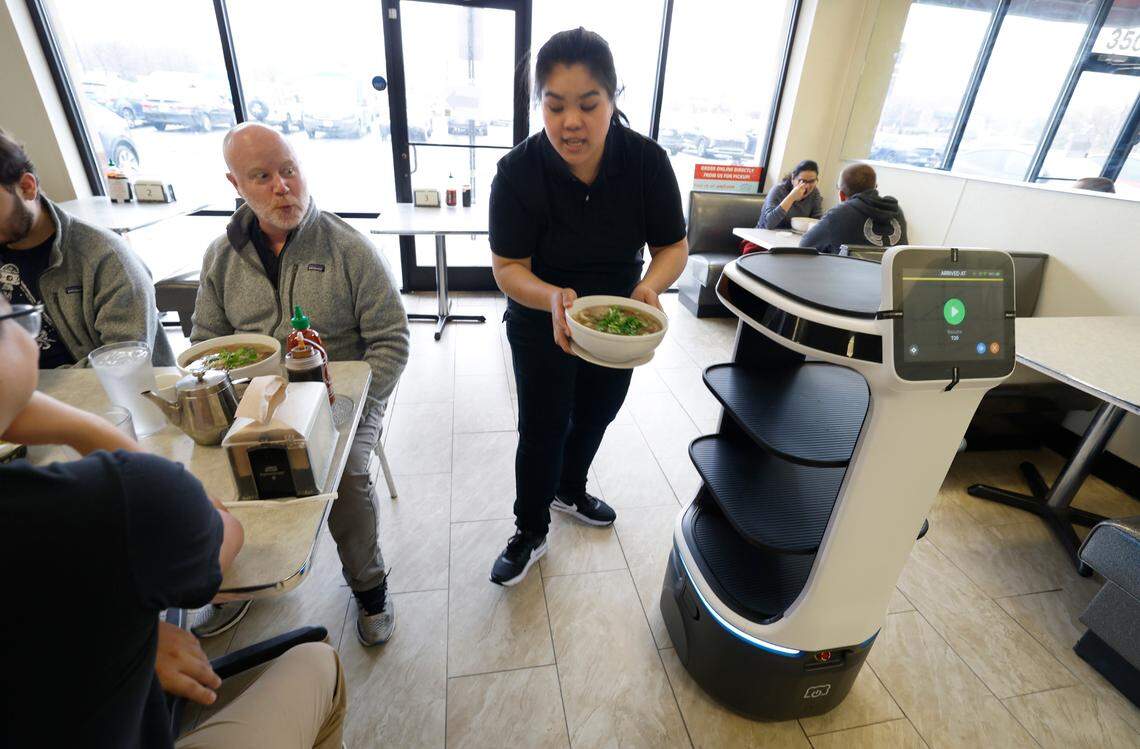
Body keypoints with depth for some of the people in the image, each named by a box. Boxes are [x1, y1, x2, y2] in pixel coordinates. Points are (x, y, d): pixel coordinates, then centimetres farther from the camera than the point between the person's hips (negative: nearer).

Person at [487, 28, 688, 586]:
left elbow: (673, 248, -13)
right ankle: (530, 534, 28)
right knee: (543, 429, 3)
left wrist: (650, 286, -35)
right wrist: (552, 298, -44)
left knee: (595, 415, 21)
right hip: (540, 323, -3)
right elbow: (507, 267, -23)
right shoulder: (519, 171, -23)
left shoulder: (647, 161, -18)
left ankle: (569, 491, 50)